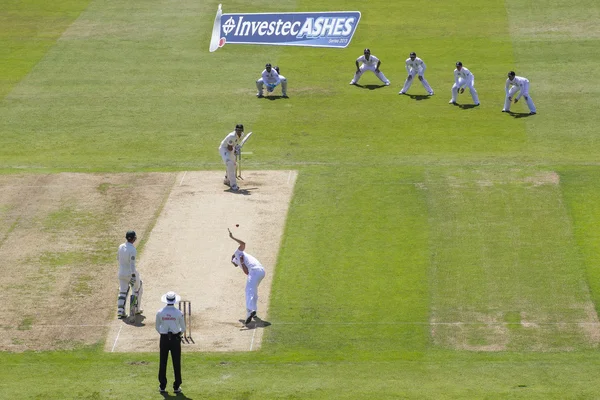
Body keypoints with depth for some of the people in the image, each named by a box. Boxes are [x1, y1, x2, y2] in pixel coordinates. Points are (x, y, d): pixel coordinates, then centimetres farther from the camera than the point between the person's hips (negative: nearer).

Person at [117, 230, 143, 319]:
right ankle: (136, 309, 23)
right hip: (131, 273, -6)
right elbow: (132, 264, -27)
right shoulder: (132, 249, -22)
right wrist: (133, 276, -28)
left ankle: (120, 312, 1)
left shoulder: (120, 247, 0)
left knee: (122, 292, 11)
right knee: (138, 289, 18)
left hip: (121, 273, 6)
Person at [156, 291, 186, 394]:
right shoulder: (178, 313, -10)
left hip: (164, 339, 1)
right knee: (176, 363, 7)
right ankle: (176, 387, 9)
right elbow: (183, 329, -2)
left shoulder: (160, 312, -5)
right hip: (175, 339, -1)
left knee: (163, 363, 9)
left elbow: (157, 328, 5)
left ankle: (162, 386, 10)